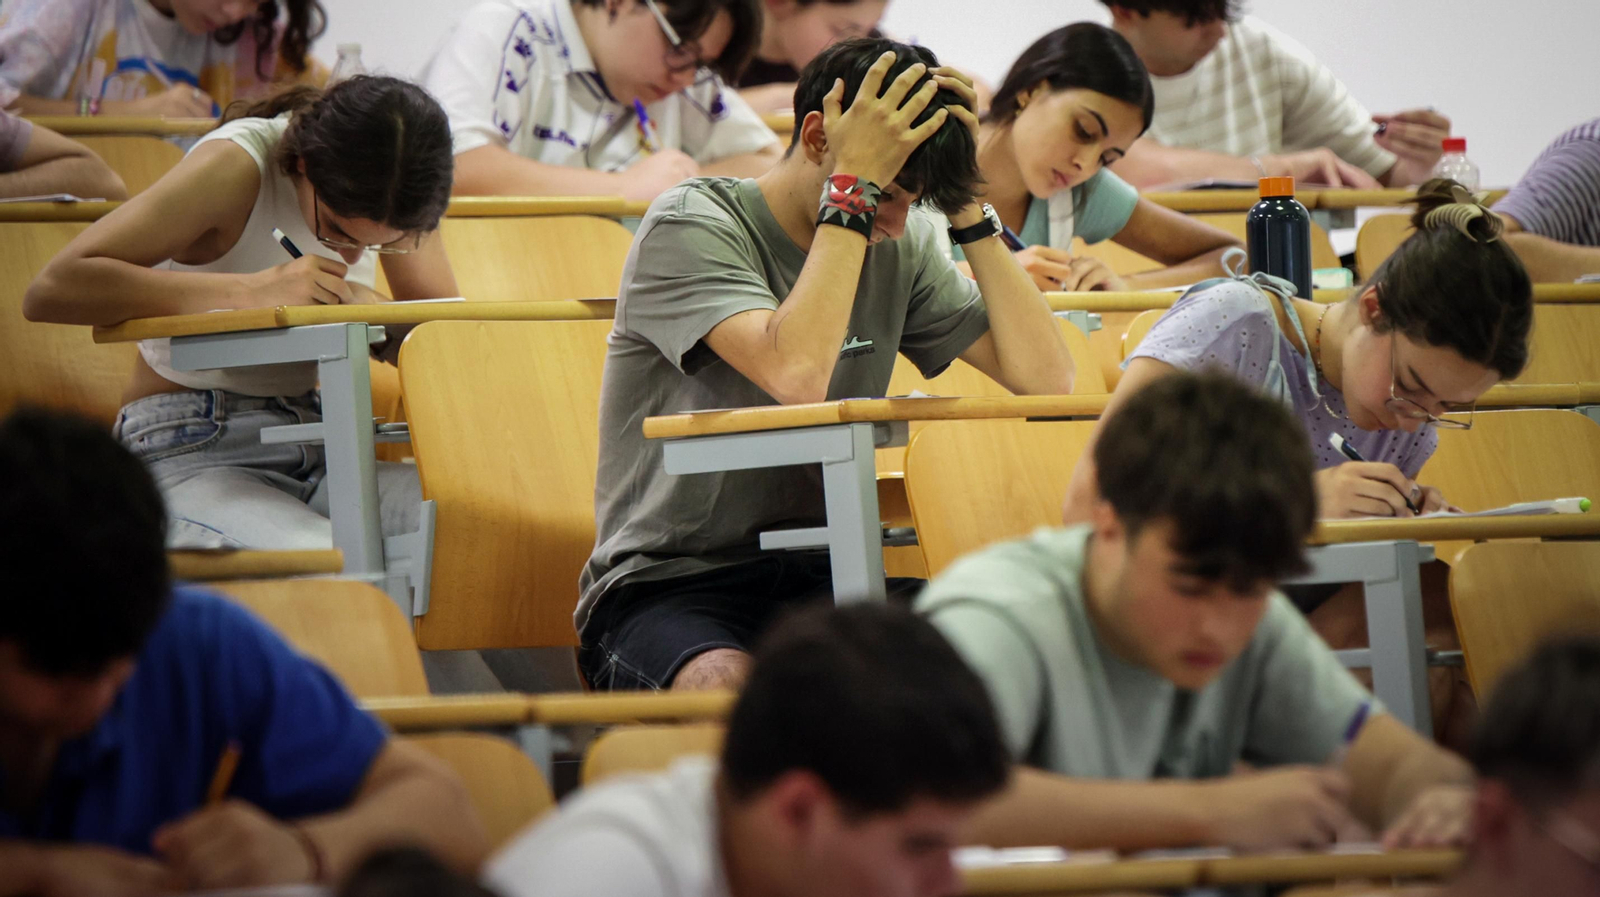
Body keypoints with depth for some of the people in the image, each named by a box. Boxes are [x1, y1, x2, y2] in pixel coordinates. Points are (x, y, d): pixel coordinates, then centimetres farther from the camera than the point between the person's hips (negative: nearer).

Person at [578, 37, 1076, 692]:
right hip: (667, 587, -5)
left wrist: (968, 209, -2)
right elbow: (797, 374, -28)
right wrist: (854, 188, -21)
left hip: (818, 580, 5)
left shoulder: (901, 247, 8)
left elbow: (1046, 377, 2)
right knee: (728, 688, -40)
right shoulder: (690, 228, -10)